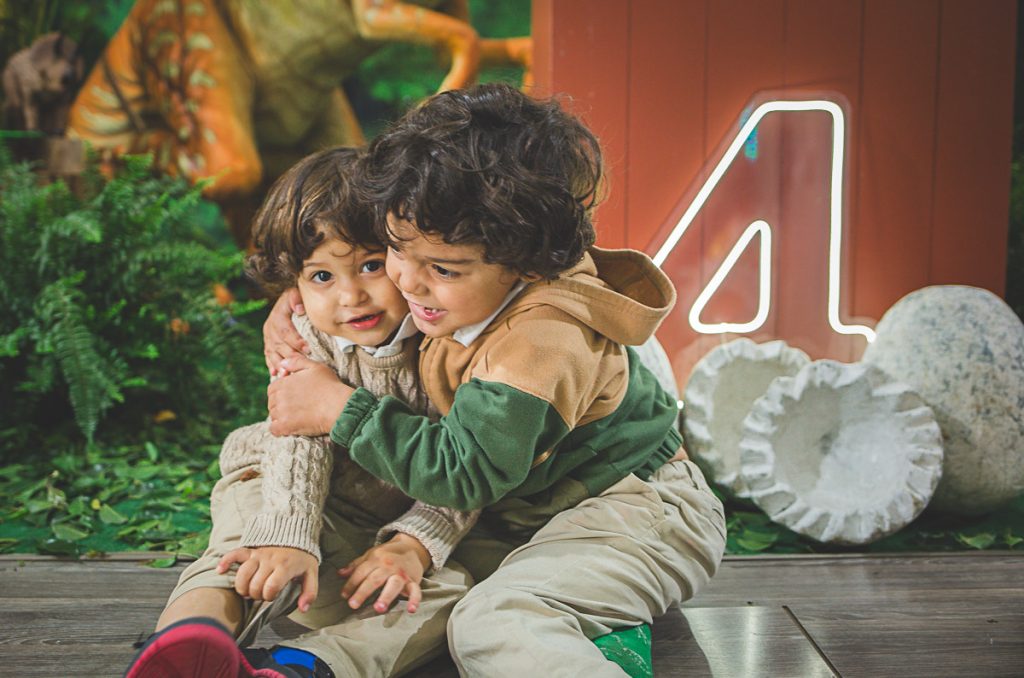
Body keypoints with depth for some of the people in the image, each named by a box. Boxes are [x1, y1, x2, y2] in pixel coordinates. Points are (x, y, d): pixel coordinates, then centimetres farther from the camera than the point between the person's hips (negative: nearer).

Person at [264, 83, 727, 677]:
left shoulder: (542, 339, -30)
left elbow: (462, 472, -26)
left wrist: (342, 410, -20)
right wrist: (297, 299, 2)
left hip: (632, 515, -10)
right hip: (525, 511, 10)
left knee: (494, 623, -33)